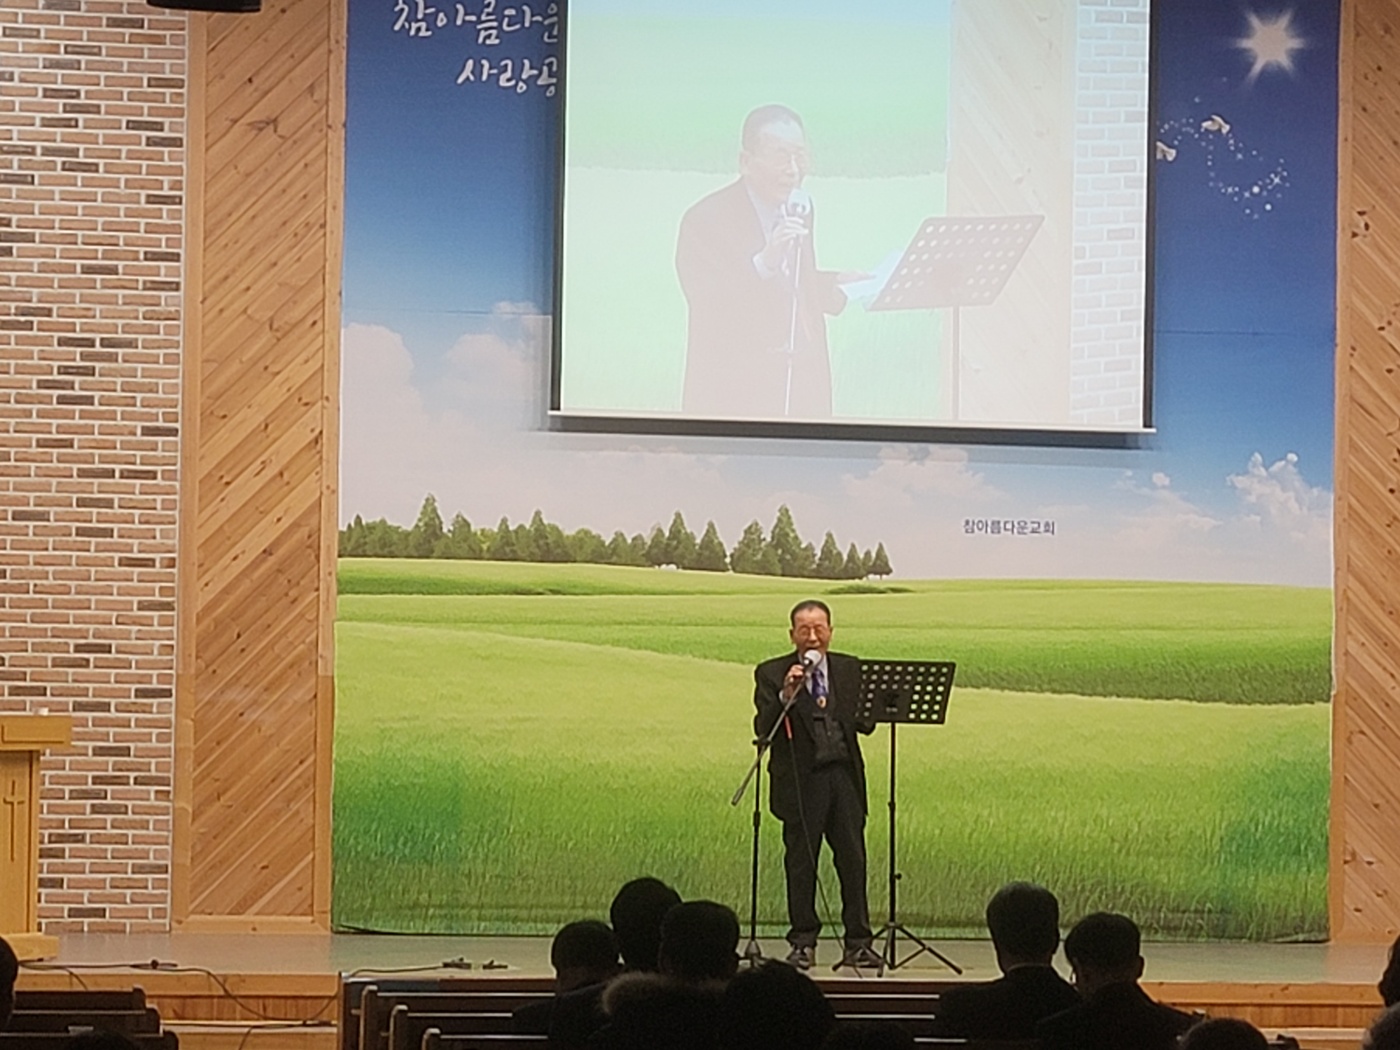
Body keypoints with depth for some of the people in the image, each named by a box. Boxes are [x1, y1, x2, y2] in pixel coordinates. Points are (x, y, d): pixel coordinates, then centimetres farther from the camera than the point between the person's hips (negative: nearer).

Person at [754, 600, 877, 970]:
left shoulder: (851, 670, 12)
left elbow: (866, 723, 7)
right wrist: (786, 695, -22)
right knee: (801, 863, 1)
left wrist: (862, 713, -15)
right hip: (800, 780, -2)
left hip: (844, 775, 2)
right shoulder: (772, 674, 3)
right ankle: (803, 943, 9)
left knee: (853, 860, 1)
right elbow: (763, 728, -7)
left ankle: (858, 943, 6)